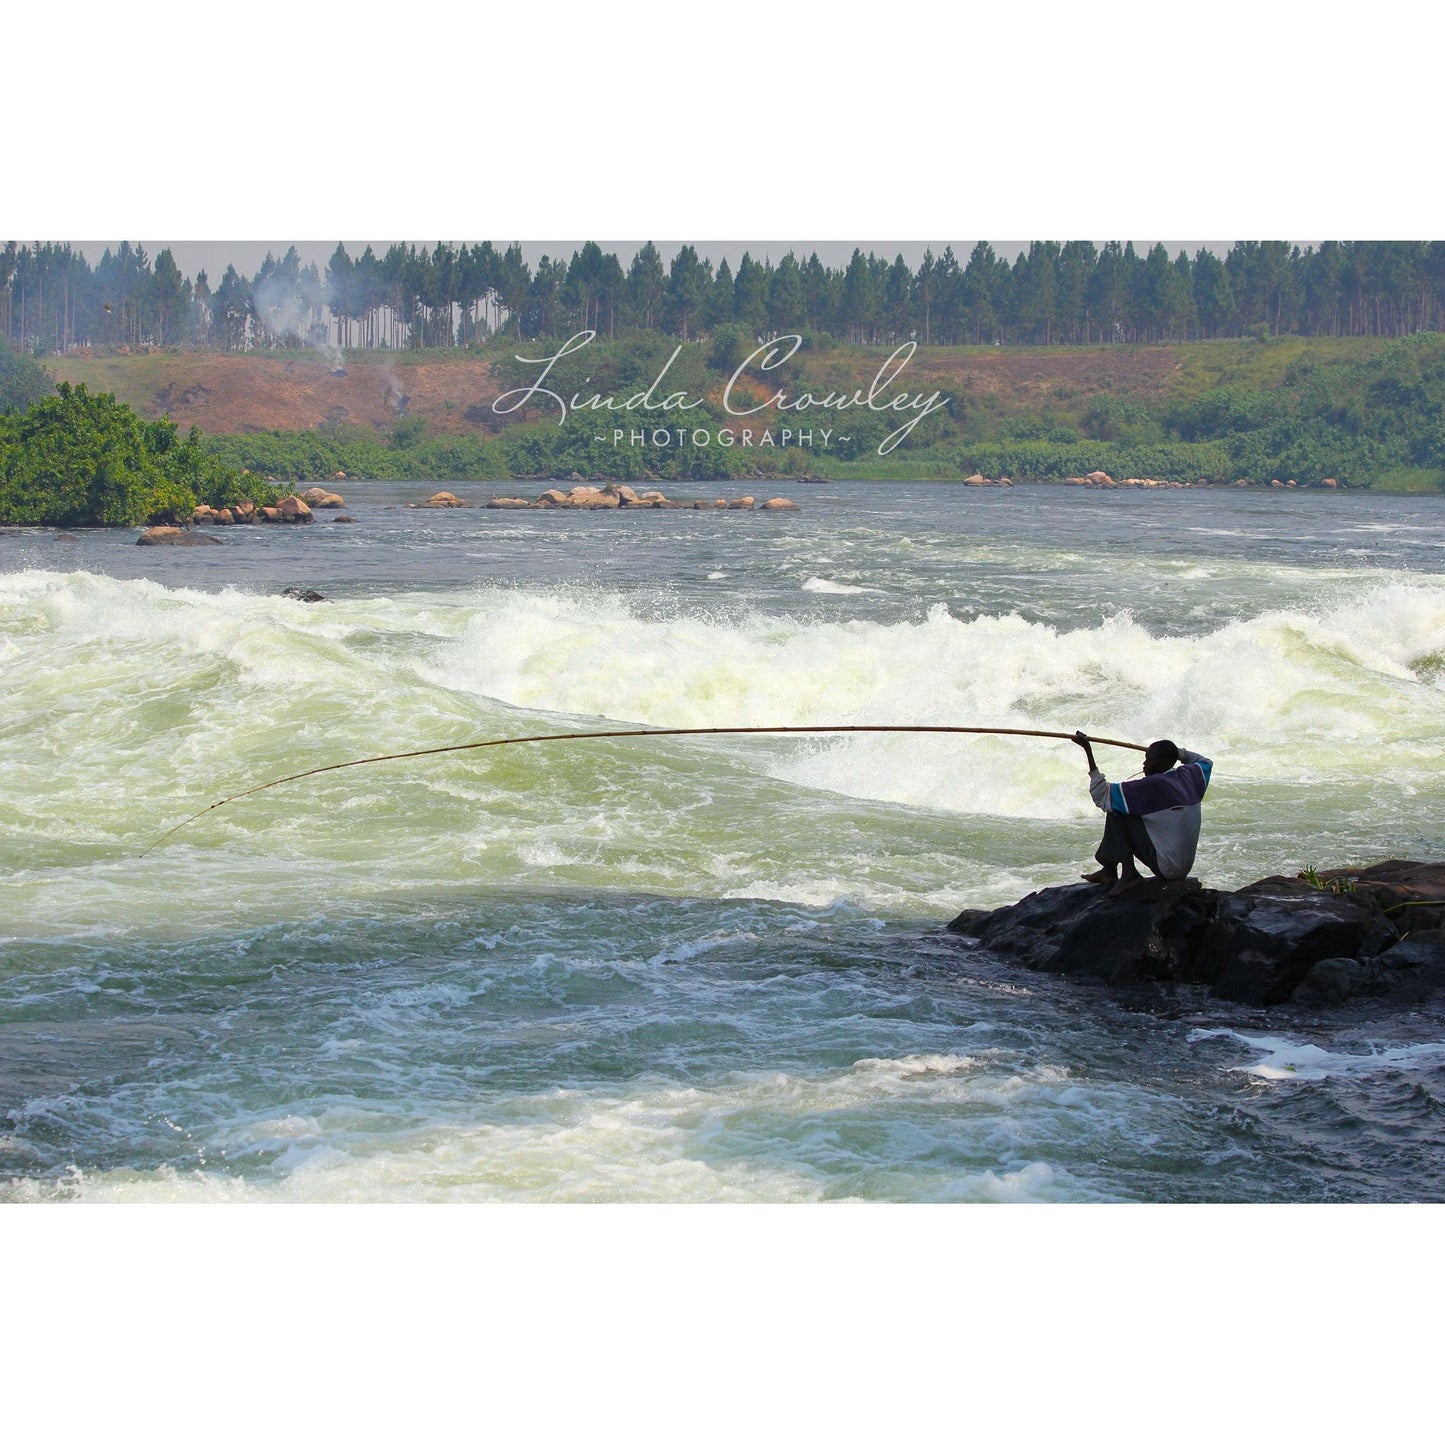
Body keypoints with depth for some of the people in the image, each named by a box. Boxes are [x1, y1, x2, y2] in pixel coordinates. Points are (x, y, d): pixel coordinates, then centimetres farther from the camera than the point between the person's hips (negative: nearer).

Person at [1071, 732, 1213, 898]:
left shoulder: (1153, 785, -20)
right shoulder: (1187, 776, 2)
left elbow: (1102, 795, -18)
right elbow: (1205, 762, 29)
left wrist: (1088, 750, -16)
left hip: (1165, 868, -9)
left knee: (1116, 811, -9)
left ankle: (1129, 874, -6)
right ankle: (1108, 871, 24)